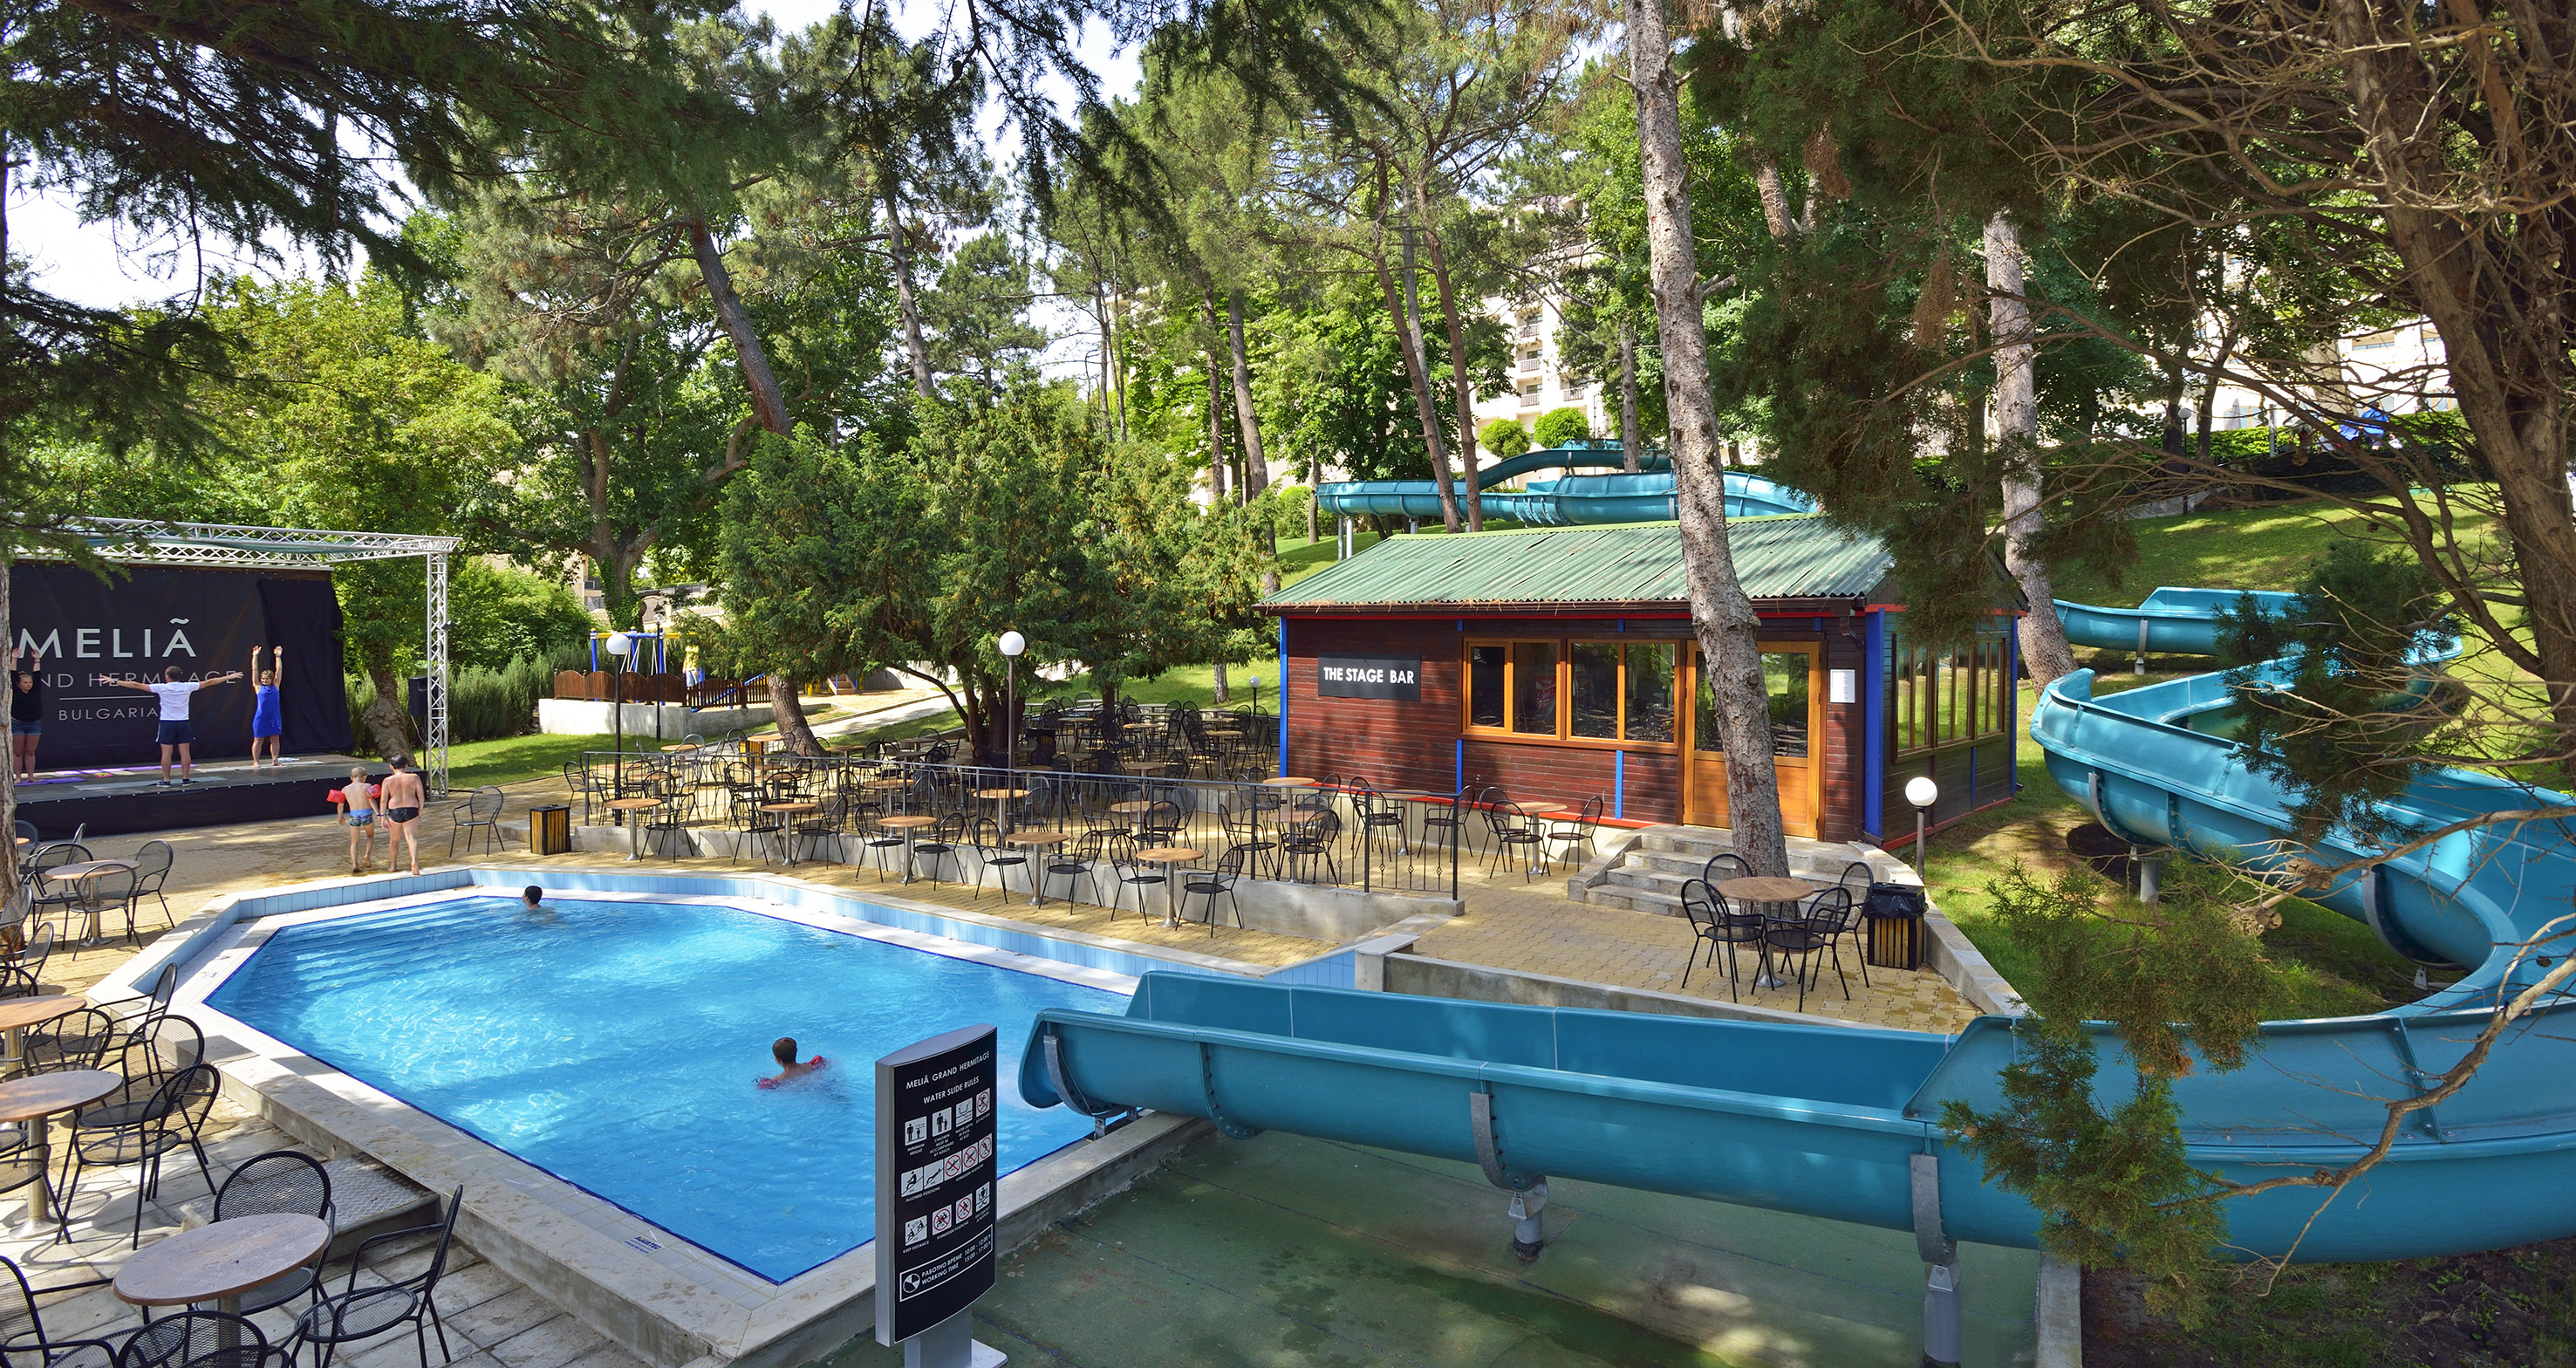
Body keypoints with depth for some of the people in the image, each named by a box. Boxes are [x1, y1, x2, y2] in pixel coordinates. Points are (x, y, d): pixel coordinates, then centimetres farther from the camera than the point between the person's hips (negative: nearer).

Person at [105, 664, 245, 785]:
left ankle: (166, 780, 3)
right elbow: (208, 682, 8)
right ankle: (185, 779, 9)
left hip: (167, 724, -2)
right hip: (183, 723, 2)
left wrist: (115, 681, 3)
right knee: (185, 751, 5)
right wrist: (229, 677, 18)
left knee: (166, 752, 1)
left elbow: (137, 685, -5)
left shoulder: (161, 688, -8)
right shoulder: (187, 687, -1)